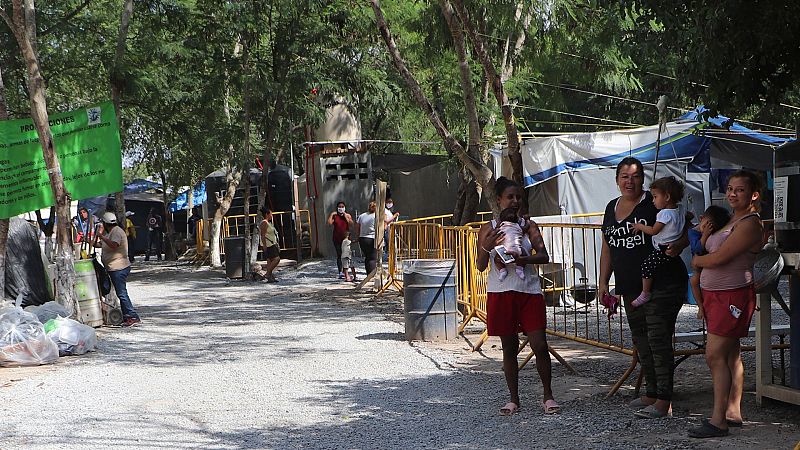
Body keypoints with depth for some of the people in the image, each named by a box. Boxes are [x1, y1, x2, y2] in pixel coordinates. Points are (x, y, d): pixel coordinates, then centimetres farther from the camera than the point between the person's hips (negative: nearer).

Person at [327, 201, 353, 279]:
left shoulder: (348, 215, 9)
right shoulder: (334, 216, 6)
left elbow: (351, 224, -8)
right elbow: (329, 223, -10)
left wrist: (345, 216, -9)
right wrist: (331, 214, -7)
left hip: (345, 237, 1)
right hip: (337, 238, -1)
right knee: (339, 255, -6)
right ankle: (340, 271, -10)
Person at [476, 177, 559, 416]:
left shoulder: (528, 226, 6)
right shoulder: (488, 229, 3)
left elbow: (544, 255, -5)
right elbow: (481, 265, 0)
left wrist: (526, 259, -24)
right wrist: (486, 248, -20)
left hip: (529, 291, 0)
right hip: (501, 292, 0)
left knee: (540, 345, -4)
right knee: (509, 347, 7)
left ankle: (548, 396, 11)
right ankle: (514, 399, 17)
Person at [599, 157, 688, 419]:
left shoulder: (655, 204, -7)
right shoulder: (612, 208, 14)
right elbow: (607, 250, 20)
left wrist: (676, 246, -29)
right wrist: (603, 282, 15)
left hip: (662, 285, -8)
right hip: (630, 288, 8)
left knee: (658, 339, -9)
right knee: (641, 341, 13)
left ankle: (664, 401, -6)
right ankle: (652, 393, 24)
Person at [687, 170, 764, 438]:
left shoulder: (749, 224, -15)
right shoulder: (730, 219, 15)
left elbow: (719, 258, -18)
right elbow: (710, 251, 24)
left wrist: (697, 260, -1)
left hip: (732, 296, -9)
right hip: (714, 294, 10)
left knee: (715, 355, -11)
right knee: (730, 355, 13)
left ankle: (718, 421, -9)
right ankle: (733, 413, 20)